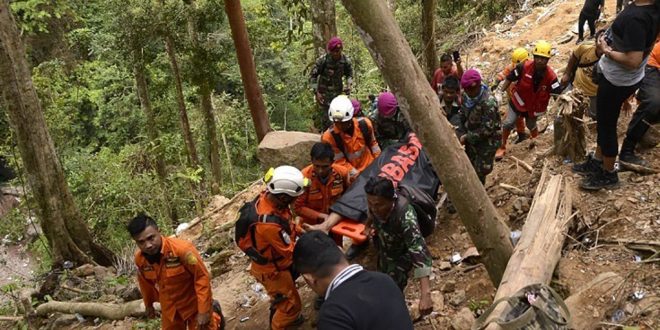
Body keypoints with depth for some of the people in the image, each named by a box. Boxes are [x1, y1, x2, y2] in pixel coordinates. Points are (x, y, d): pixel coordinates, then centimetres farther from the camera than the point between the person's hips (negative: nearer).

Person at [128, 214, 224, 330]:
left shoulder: (181, 248, -34)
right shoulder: (139, 258, -16)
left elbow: (202, 277, -26)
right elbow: (145, 282, 7)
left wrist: (204, 311, -24)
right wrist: (148, 305, 21)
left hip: (194, 301, -4)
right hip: (169, 307, 4)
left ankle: (213, 311, 39)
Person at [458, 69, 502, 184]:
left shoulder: (489, 102, -31)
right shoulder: (466, 95, -8)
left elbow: (488, 128, -28)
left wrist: (467, 137, -23)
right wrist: (462, 133, -4)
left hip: (488, 139, -7)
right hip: (472, 137, 7)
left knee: (480, 171, 1)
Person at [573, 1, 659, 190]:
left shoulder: (636, 17, -33)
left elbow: (633, 61, -34)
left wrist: (606, 50, -21)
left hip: (617, 81, -9)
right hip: (618, 76, 9)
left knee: (607, 125, 8)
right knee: (604, 122, 23)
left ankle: (608, 175, 25)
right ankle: (597, 161, 40)